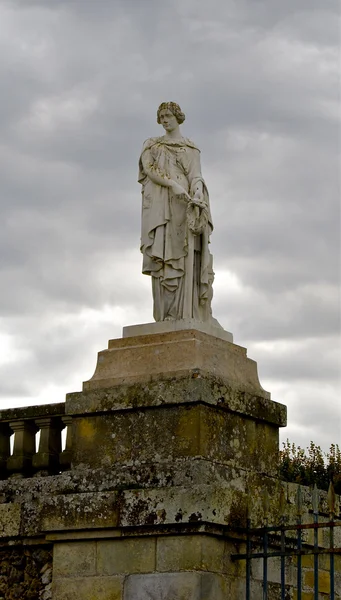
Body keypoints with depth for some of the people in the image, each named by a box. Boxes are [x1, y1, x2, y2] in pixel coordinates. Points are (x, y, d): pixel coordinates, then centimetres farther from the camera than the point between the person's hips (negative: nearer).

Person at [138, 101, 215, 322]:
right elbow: (148, 169, -3)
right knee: (163, 258, -12)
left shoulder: (192, 148, 18)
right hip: (160, 205, -1)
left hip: (185, 205, 1)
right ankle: (167, 317, -17)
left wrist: (198, 194, -20)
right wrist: (173, 184, -19)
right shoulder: (151, 145, 15)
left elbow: (196, 176, 4)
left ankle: (187, 316, -13)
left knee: (186, 257, -10)